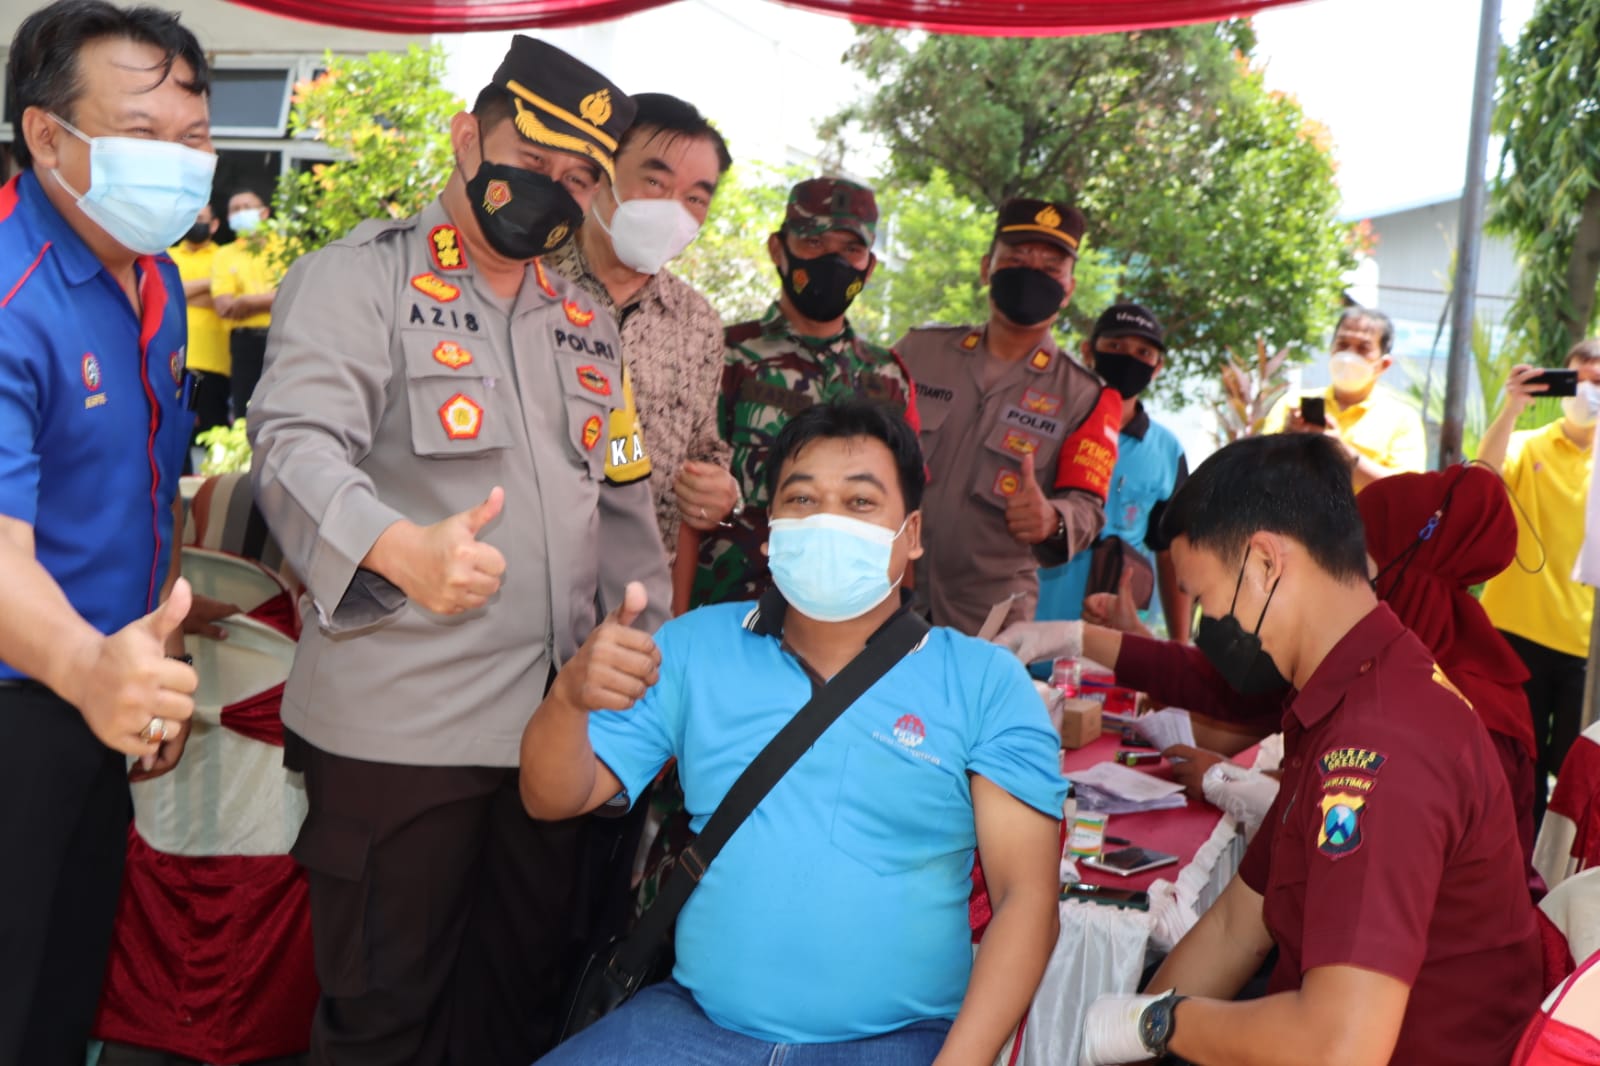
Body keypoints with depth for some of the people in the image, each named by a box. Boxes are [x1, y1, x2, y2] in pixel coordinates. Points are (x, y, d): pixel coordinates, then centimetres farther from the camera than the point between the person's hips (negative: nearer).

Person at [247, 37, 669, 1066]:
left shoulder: (587, 324, 16)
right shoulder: (358, 280, -3)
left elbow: (624, 510, 19)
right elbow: (297, 442, -19)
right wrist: (402, 548, -38)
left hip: (559, 720, 6)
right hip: (398, 726, -5)